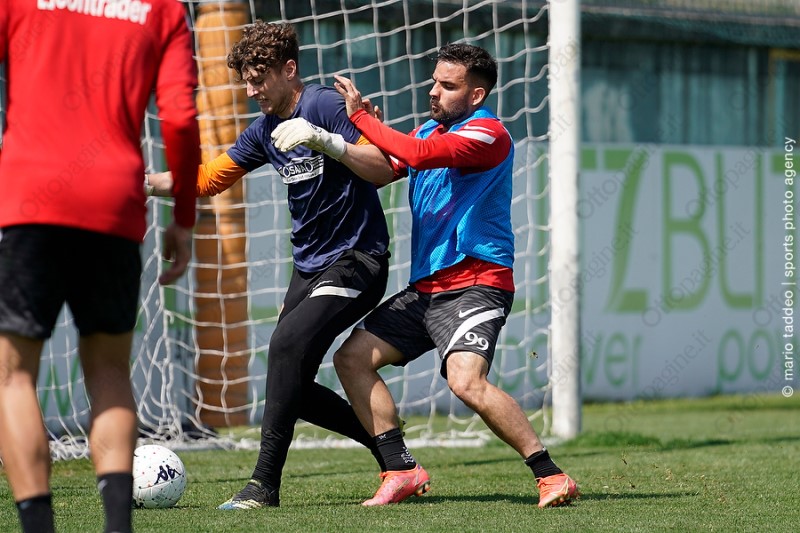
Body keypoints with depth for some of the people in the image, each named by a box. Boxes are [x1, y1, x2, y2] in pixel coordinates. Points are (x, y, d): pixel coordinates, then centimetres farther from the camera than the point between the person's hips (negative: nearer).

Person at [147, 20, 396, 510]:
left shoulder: (325, 106, -13)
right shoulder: (266, 129, 11)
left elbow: (384, 170, -20)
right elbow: (209, 178, 19)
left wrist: (326, 141, -33)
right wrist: (143, 182, 8)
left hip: (356, 262, -9)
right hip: (310, 265, 9)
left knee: (288, 345, -25)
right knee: (292, 385, 4)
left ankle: (265, 484, -23)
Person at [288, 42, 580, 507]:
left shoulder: (489, 133, -12)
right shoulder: (429, 130, 16)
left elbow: (419, 155, -25)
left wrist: (361, 116, -15)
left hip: (476, 285, -9)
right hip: (426, 288, 9)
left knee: (466, 380, -28)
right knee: (352, 357, 3)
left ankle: (551, 476, -20)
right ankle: (402, 470, 5)